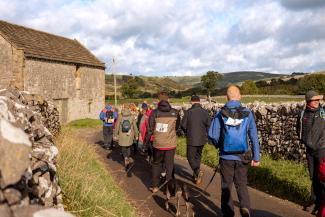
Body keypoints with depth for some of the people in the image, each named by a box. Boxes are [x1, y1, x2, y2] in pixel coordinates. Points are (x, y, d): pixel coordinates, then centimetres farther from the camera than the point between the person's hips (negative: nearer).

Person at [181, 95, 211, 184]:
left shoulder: (188, 112, -12)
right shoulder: (204, 112, -4)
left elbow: (183, 125, -8)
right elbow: (209, 124, -6)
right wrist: (206, 134, 10)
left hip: (191, 139, -4)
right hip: (202, 139, 4)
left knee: (190, 157, 6)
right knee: (198, 156, 20)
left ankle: (198, 172, -16)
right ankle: (196, 174, 28)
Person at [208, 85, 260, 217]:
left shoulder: (220, 114, -7)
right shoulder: (247, 113, -4)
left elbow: (212, 135, -7)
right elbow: (254, 137, -4)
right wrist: (256, 157, 3)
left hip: (226, 156, -1)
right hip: (242, 157, 1)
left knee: (226, 186, 15)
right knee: (241, 184, 16)